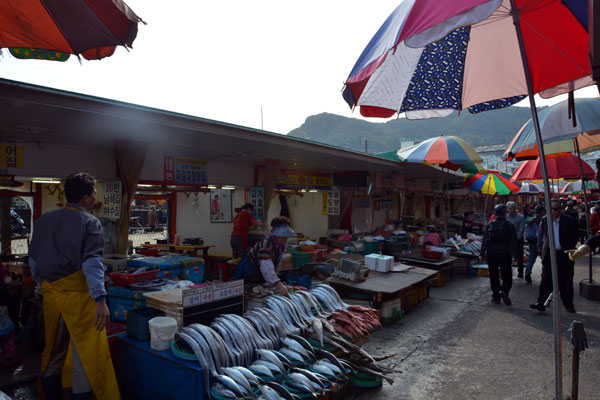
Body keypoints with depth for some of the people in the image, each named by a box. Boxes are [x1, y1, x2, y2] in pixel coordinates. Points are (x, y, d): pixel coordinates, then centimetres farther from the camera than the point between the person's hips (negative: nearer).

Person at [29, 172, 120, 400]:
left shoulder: (44, 220, 7)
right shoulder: (89, 222, -11)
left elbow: (33, 260, 13)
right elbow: (92, 262, -21)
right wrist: (100, 300, -24)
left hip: (50, 293, 7)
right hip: (77, 295, -7)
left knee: (54, 349, 22)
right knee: (86, 354, 1)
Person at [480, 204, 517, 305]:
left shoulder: (489, 225, 1)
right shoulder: (509, 225, -4)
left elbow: (484, 241, 1)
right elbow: (513, 242, -4)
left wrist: (482, 254, 7)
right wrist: (514, 255, 2)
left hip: (491, 254, 2)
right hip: (505, 254, -2)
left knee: (493, 276, 10)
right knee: (507, 275, 8)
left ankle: (496, 296, 13)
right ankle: (504, 291, -16)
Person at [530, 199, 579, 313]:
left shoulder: (569, 221, -7)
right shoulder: (545, 220, 3)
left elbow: (575, 237, 2)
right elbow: (540, 234, 16)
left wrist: (570, 250, 0)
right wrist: (540, 248, 12)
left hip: (564, 255, -2)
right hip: (549, 253, 2)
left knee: (565, 281, 8)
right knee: (546, 279, -2)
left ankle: (568, 304, 24)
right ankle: (541, 303, -2)